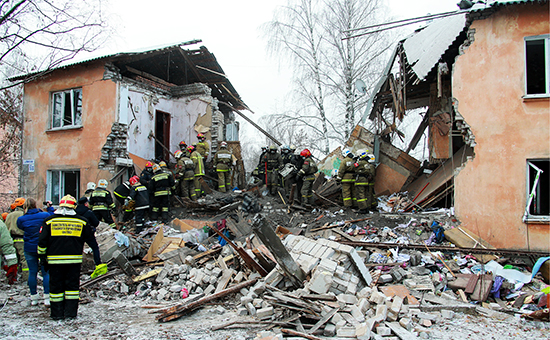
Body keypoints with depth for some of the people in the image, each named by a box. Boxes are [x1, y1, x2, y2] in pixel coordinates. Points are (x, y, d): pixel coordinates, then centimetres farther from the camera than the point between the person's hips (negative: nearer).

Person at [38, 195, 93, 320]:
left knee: (56, 285, 9)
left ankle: (57, 313, 14)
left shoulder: (49, 221, 0)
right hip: (74, 259, 0)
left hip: (55, 259, 0)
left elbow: (42, 241, 1)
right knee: (72, 285, 8)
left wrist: (42, 256, 10)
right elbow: (88, 237, 13)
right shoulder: (82, 221, 1)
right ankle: (71, 312, 9)